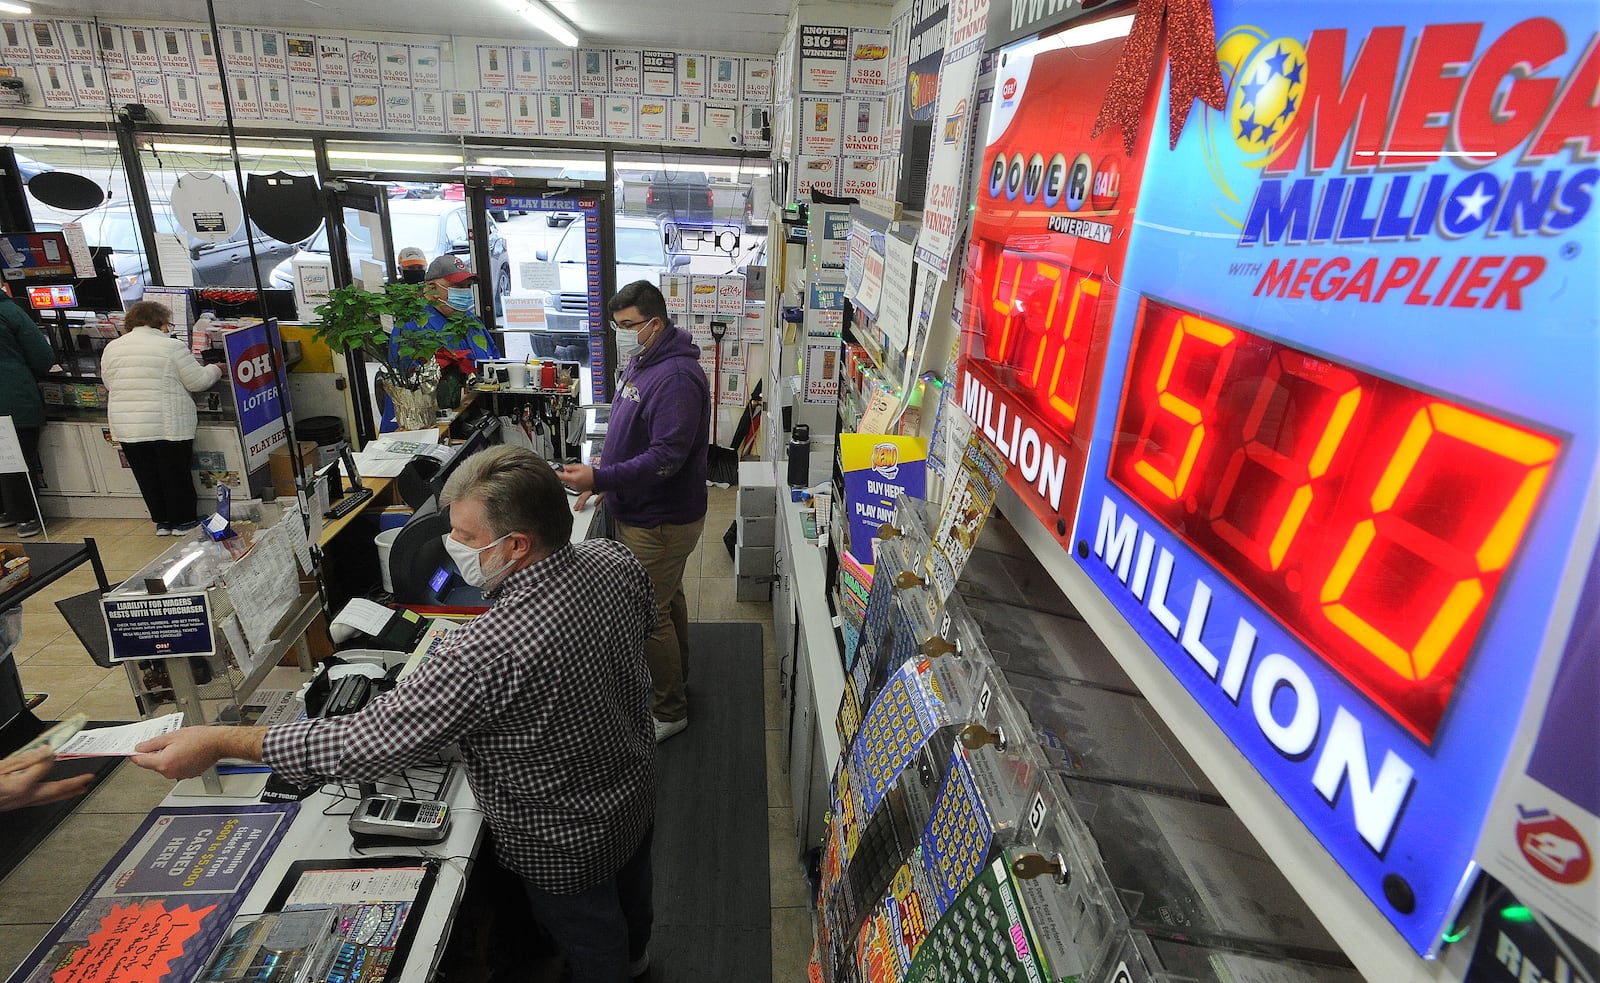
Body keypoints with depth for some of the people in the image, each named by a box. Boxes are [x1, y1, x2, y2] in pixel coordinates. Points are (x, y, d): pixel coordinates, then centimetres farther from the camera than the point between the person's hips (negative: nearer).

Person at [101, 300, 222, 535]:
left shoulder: (111, 348, 7)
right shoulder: (172, 347, -8)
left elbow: (109, 384, 16)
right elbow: (197, 382, -6)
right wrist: (215, 370, 13)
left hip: (125, 426, 5)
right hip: (169, 425, -4)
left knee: (147, 476, 13)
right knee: (176, 474, 7)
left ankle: (162, 522, 22)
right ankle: (182, 522, 15)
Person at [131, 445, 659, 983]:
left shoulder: (490, 651, -42)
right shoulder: (615, 560, -19)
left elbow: (369, 741, -33)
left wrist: (219, 743, -23)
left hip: (567, 846, -7)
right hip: (637, 794, 8)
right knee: (630, 890, 37)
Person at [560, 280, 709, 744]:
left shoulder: (677, 377, -24)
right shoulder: (640, 363, 8)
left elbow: (666, 457, -30)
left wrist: (600, 478, -35)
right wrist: (599, 479, 12)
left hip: (662, 521, -10)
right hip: (641, 511, 10)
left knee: (650, 615, 0)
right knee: (666, 599, 24)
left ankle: (669, 711, 19)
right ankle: (675, 676, 45)